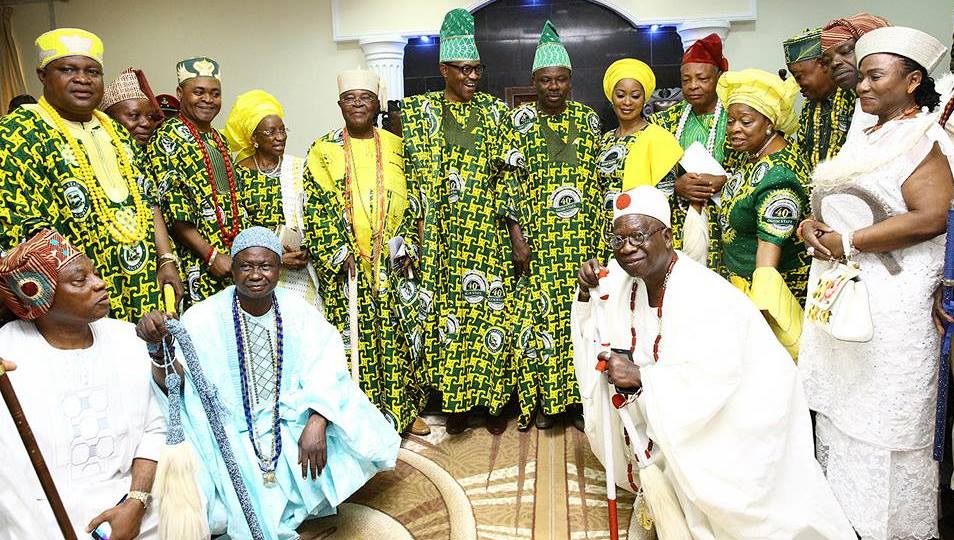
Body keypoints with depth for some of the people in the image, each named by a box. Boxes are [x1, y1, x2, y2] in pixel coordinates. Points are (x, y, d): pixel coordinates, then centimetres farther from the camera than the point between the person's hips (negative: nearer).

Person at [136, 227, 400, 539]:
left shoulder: (298, 311, -4)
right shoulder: (204, 317, -11)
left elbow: (325, 371, -12)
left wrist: (316, 423, -28)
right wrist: (159, 346, -43)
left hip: (291, 426, 3)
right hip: (231, 436, -3)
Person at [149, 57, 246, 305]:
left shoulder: (219, 139, 15)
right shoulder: (168, 138, -8)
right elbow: (173, 211, -16)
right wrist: (212, 256, -18)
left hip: (232, 261, 7)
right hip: (196, 264, -7)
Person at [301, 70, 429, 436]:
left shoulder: (396, 147, 8)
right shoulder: (323, 150, 2)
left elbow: (412, 201, 7)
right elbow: (318, 210, -3)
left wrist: (406, 245, -4)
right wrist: (338, 255, -12)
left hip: (394, 264, 2)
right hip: (348, 267, -2)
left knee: (398, 333, 6)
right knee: (354, 337, 1)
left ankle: (404, 410, 21)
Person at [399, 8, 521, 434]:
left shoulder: (495, 111, 7)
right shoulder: (419, 111, 4)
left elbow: (508, 177, 3)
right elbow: (414, 178, -1)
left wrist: (517, 236, -3)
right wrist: (416, 236, -9)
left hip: (489, 233, 1)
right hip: (442, 236, -1)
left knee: (491, 309, 3)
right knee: (447, 308, 3)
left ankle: (494, 398, 18)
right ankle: (454, 400, 18)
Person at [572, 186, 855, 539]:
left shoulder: (701, 296, -31)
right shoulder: (624, 279, -9)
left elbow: (714, 378, -37)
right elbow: (596, 332, 5)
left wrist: (640, 377, -39)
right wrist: (589, 293, -12)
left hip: (737, 413, -7)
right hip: (682, 408, 7)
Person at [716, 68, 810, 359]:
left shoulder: (778, 175, -23)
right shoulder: (748, 154, 4)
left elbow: (770, 244, -27)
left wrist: (758, 311, -29)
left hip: (767, 283, -9)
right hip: (738, 280, 9)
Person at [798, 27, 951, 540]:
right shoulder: (865, 140, 17)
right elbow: (830, 205, 20)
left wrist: (845, 242, -18)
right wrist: (812, 226, -2)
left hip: (889, 307, -8)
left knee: (880, 424, 0)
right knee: (839, 412, 14)